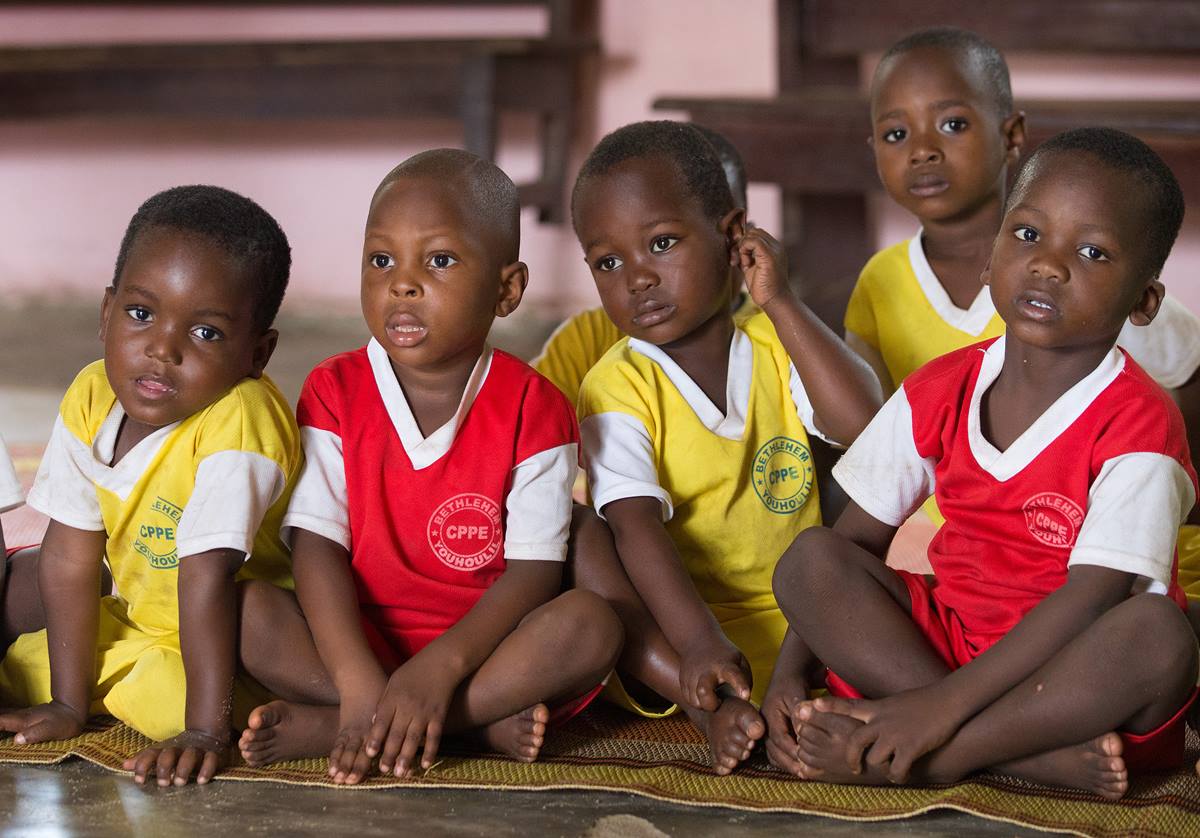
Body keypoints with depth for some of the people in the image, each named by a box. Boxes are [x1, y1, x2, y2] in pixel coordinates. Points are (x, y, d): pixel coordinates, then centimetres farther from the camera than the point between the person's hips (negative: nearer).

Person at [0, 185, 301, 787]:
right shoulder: (90, 400, -12)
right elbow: (70, 558, -10)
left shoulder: (237, 425, -32)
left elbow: (207, 578, -36)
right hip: (137, 619, 5)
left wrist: (205, 730, -36)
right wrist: (67, 704, -12)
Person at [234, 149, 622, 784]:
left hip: (477, 645, -1)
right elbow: (316, 546, -9)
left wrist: (441, 666, -28)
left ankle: (328, 726, -30)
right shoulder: (334, 392, 0)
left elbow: (532, 571, -11)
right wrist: (360, 680, -25)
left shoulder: (531, 407, -4)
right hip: (359, 643, 1)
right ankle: (481, 722, -28)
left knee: (590, 624, -29)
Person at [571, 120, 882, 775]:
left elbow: (865, 422, -12)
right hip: (667, 639, -3)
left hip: (793, 626, 3)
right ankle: (707, 709, -40)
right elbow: (635, 523, -21)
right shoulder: (619, 385, -4)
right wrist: (698, 643, -37)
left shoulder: (773, 348, 8)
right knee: (574, 539, -28)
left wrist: (780, 303, -9)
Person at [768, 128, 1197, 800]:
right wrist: (790, 671, -8)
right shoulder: (940, 393, 2)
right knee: (810, 559, -16)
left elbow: (1092, 598, -24)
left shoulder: (1137, 425, -16)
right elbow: (858, 539, 6)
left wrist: (943, 704, -30)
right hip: (948, 635, 5)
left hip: (1073, 676, -5)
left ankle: (933, 760, -27)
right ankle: (1038, 754, -27)